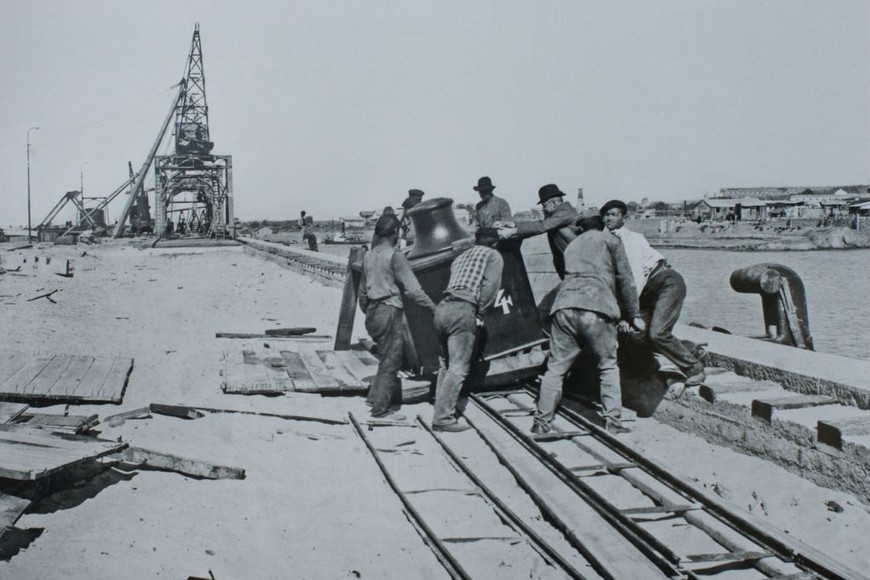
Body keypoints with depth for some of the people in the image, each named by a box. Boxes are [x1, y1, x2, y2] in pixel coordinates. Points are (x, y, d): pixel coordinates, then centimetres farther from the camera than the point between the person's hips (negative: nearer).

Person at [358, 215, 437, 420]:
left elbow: (362, 290, 18)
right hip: (389, 312, -8)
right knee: (390, 361, 0)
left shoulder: (368, 256, 11)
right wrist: (433, 307, -9)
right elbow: (412, 288, -15)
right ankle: (380, 409, 3)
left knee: (388, 358, 19)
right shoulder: (395, 257, -11)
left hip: (372, 312, 8)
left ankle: (376, 396, 21)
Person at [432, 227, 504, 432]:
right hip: (463, 310, -7)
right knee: (458, 367, -7)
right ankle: (443, 418, -11)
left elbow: (454, 284, 17)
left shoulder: (461, 256, 29)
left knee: (446, 364, 18)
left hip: (442, 307, 7)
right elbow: (490, 286, -5)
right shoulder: (493, 256, 10)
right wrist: (480, 313, 2)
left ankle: (442, 407, 21)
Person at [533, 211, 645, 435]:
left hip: (564, 305, 4)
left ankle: (542, 423, 8)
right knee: (608, 367, 10)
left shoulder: (572, 246, 32)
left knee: (555, 368, 8)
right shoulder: (609, 240, 19)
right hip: (596, 308, -3)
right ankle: (612, 421, 4)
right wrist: (634, 315, 21)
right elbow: (625, 279, 15)